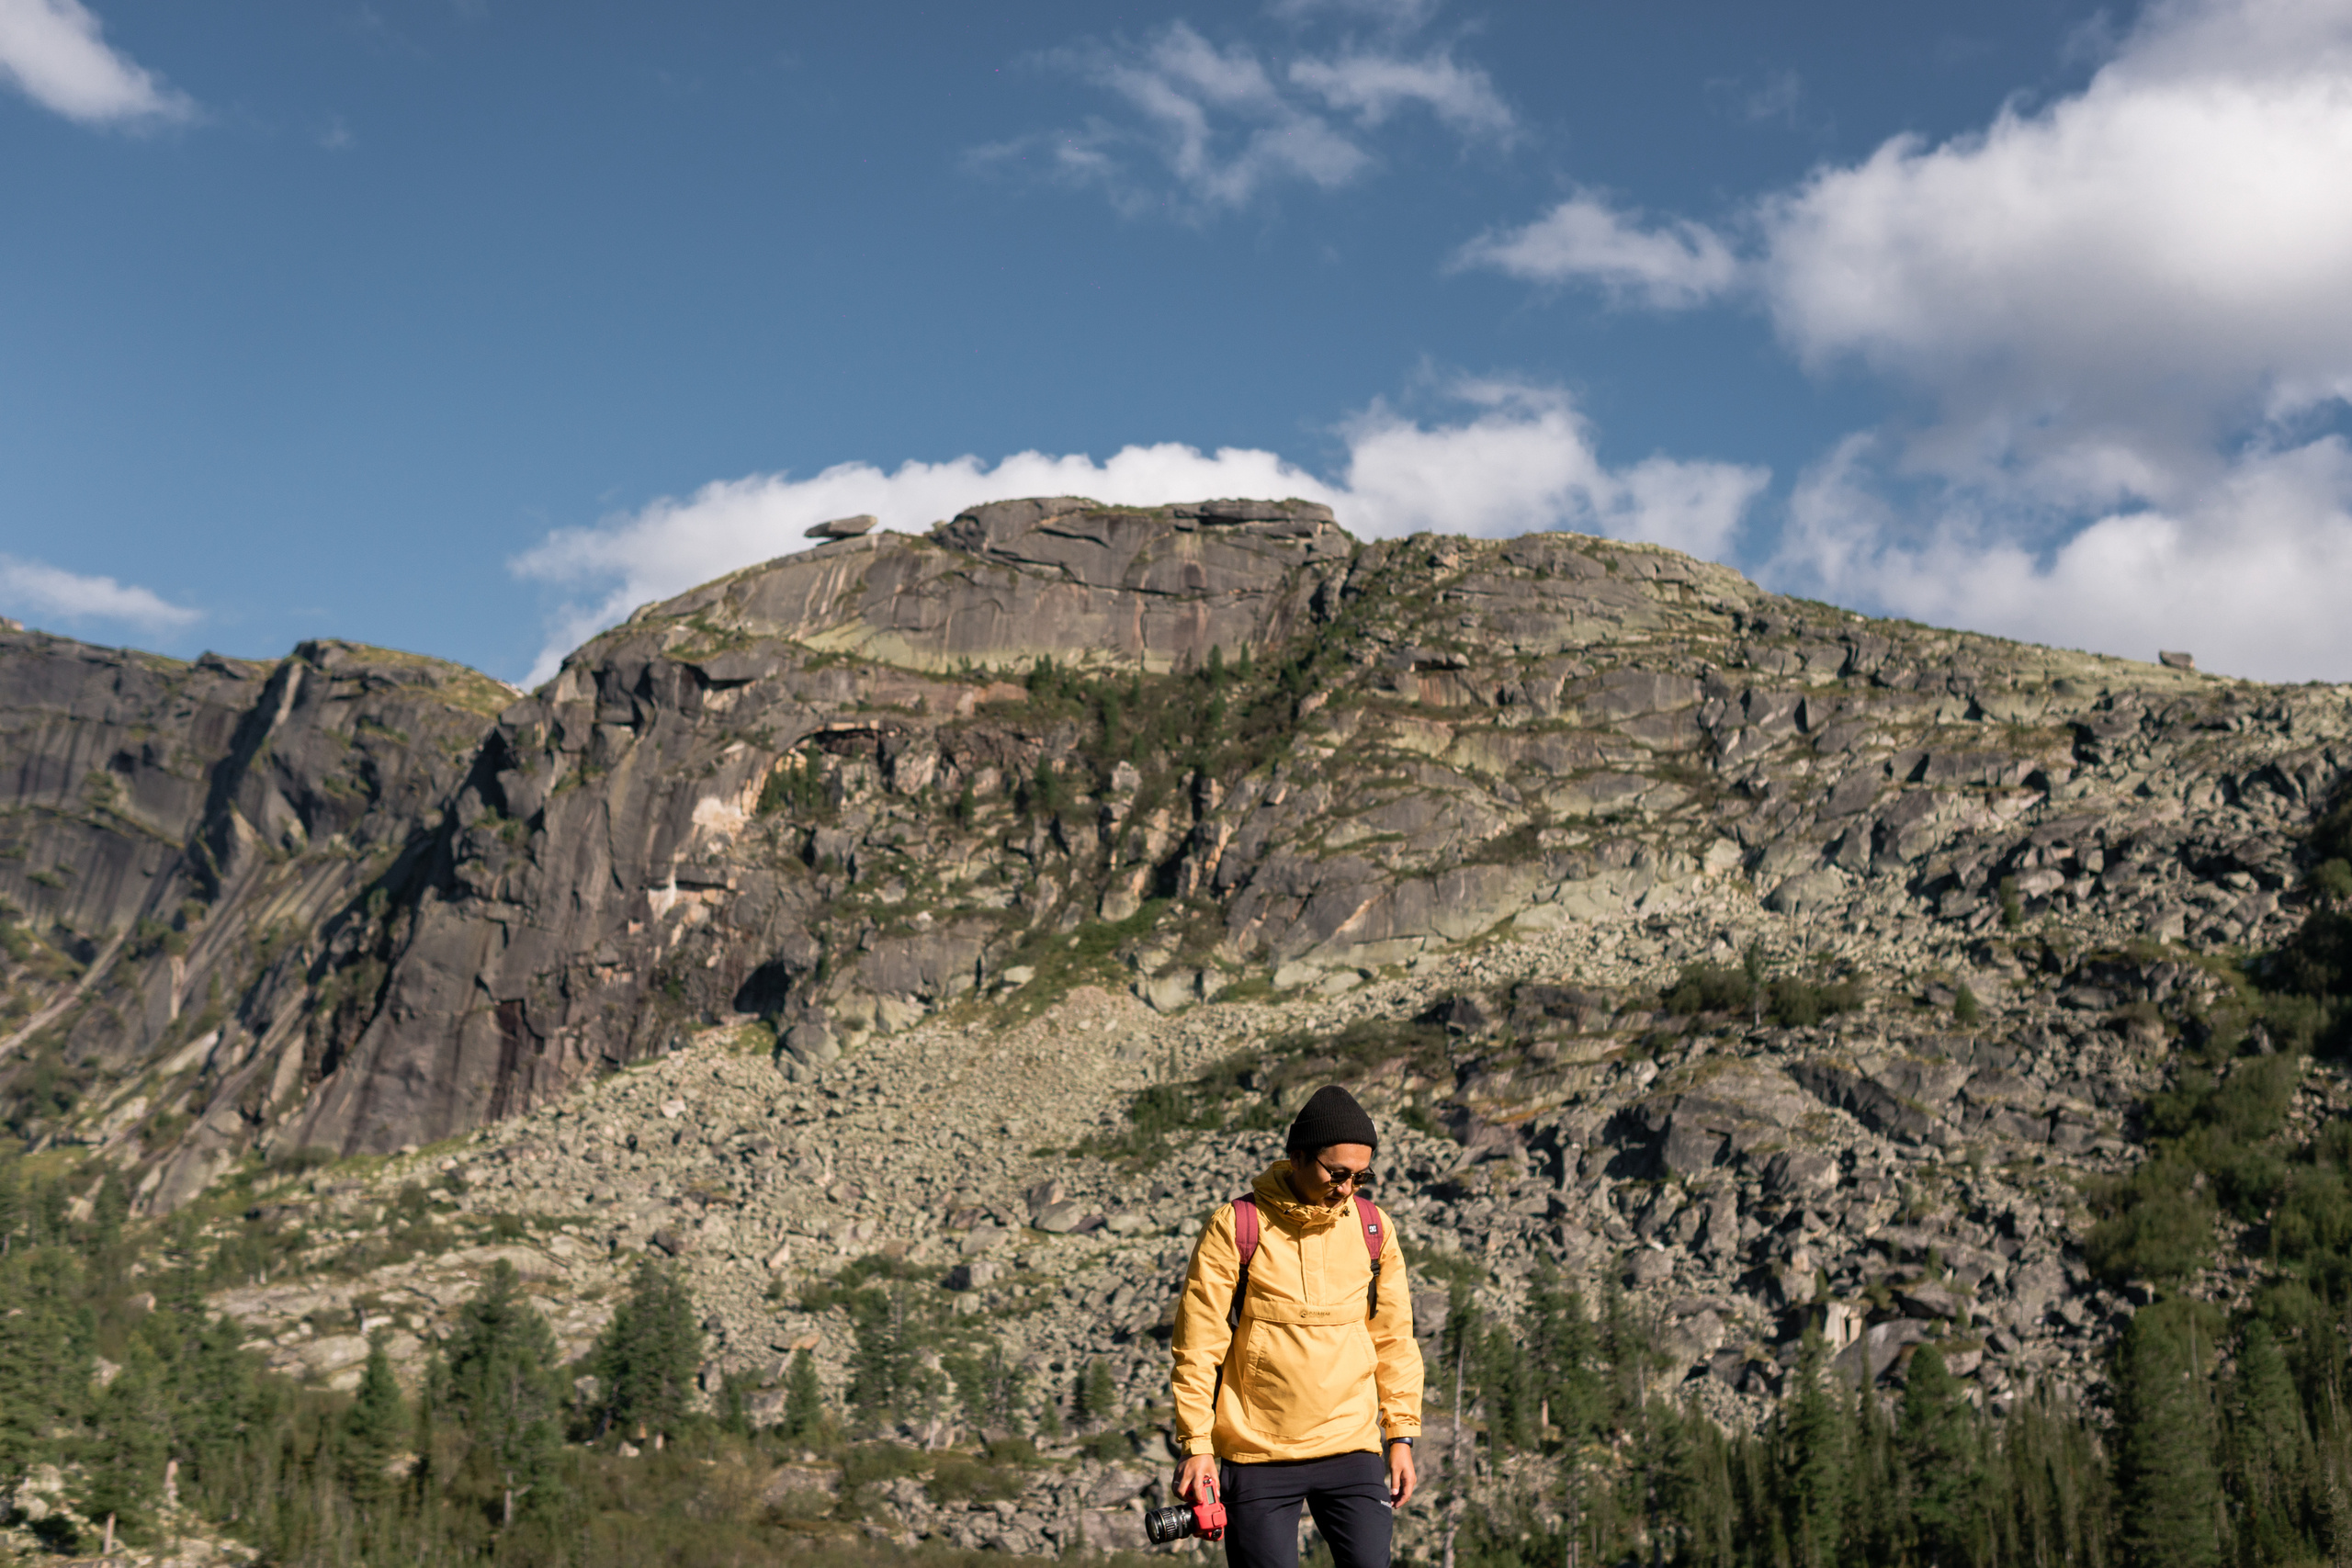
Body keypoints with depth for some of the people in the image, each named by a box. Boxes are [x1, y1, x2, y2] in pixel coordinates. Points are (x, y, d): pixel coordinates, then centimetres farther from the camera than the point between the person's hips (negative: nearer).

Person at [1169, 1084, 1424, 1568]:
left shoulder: (1373, 1229, 5)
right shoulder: (1235, 1227, -6)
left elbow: (1394, 1341, 12)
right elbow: (1197, 1346, -4)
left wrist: (1401, 1436, 9)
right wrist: (1196, 1445, -7)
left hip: (1352, 1451, 3)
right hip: (1256, 1456, -3)